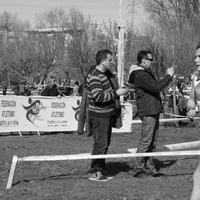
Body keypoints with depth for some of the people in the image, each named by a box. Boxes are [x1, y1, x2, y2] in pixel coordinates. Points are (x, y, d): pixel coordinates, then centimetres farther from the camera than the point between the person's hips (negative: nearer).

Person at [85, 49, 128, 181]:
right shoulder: (94, 77, -17)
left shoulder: (104, 75, 16)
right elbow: (98, 96, -26)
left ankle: (101, 169, 23)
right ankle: (95, 172, -2)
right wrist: (116, 93, -22)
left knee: (105, 143, 14)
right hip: (99, 116, -10)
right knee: (101, 143, -8)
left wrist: (119, 91, 16)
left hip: (107, 114, 10)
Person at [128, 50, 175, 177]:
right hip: (148, 112, -11)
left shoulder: (147, 73, 18)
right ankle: (138, 168, -4)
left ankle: (149, 167, 17)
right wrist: (169, 76, -14)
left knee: (152, 142, 12)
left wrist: (169, 75, 10)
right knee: (146, 141, -9)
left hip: (154, 111, 11)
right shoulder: (140, 75, -16)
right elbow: (157, 87, -23)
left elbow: (156, 86, 19)